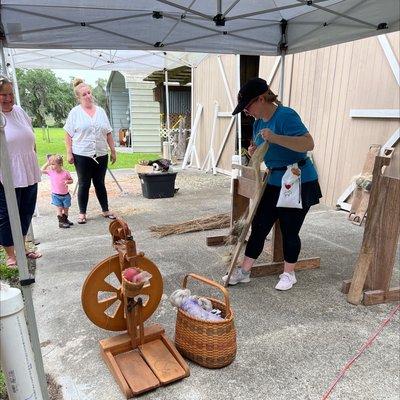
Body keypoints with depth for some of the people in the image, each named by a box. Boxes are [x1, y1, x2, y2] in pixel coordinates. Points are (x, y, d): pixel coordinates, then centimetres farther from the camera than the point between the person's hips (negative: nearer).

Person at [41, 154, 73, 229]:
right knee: (59, 208, -4)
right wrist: (47, 163, -2)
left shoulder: (65, 173, -10)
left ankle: (65, 219, 33)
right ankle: (61, 222, 1)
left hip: (65, 195, 1)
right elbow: (42, 170, 4)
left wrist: (68, 182, -20)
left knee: (66, 208, 14)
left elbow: (71, 180, 2)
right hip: (56, 195, -1)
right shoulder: (50, 172, -5)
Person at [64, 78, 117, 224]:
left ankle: (105, 210, 22)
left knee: (100, 184, 12)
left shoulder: (100, 111, 10)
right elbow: (69, 134, -1)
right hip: (82, 155, -3)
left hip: (101, 155, 3)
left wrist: (113, 151, 10)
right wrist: (69, 153, -7)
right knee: (84, 184, 5)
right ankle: (82, 213, 17)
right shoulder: (75, 112, 0)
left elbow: (108, 133, 12)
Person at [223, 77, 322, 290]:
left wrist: (275, 138, -36)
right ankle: (244, 271, 20)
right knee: (258, 227, 8)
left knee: (290, 232, 5)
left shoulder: (286, 116, -18)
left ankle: (288, 274, 27)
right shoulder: (259, 122, 7)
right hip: (274, 183, 8)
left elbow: (308, 143, -29)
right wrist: (254, 151, -4)